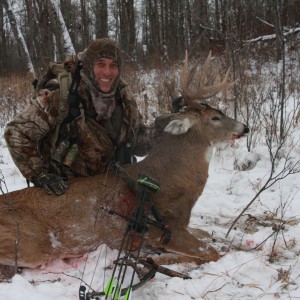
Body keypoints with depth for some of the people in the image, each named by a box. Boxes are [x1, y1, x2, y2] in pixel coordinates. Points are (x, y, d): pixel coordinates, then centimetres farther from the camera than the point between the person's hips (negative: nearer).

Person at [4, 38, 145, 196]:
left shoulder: (123, 95, -10)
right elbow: (16, 132, -23)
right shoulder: (62, 98, -28)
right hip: (64, 186, -5)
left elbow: (134, 127, 11)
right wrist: (39, 175, -23)